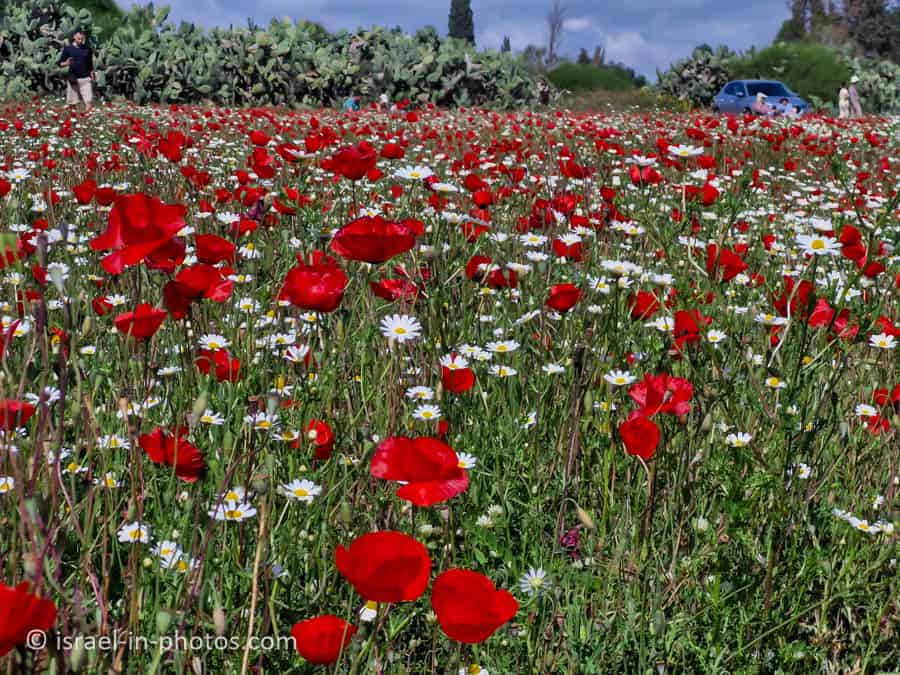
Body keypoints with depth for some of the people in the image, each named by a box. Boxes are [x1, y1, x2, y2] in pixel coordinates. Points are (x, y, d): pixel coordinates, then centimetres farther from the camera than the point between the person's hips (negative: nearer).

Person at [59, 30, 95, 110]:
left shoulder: (88, 49, 6)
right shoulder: (67, 49, 2)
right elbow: (60, 63, 4)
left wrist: (92, 74, 8)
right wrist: (66, 63, -16)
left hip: (86, 78, 0)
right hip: (73, 79, 0)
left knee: (88, 101, -8)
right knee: (71, 102, 5)